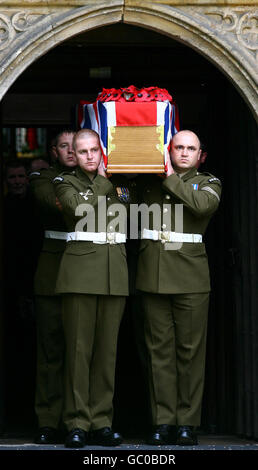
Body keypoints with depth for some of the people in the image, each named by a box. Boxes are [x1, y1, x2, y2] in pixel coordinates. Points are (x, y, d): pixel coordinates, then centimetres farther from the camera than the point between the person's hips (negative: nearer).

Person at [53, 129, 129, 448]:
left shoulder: (118, 182, 18)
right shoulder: (66, 182, 8)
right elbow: (79, 207, -11)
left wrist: (117, 178, 4)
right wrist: (105, 180, -1)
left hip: (114, 272, 3)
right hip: (80, 269, -3)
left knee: (107, 347, 2)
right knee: (79, 347, -6)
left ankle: (101, 422, 6)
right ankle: (77, 424, -4)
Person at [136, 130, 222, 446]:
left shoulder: (208, 183, 10)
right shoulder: (150, 181, 16)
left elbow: (203, 204, -11)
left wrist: (171, 178, -5)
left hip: (190, 275, -2)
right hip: (153, 274, 2)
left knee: (190, 349, -2)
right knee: (159, 349, 1)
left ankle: (187, 422, 3)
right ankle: (162, 422, 4)